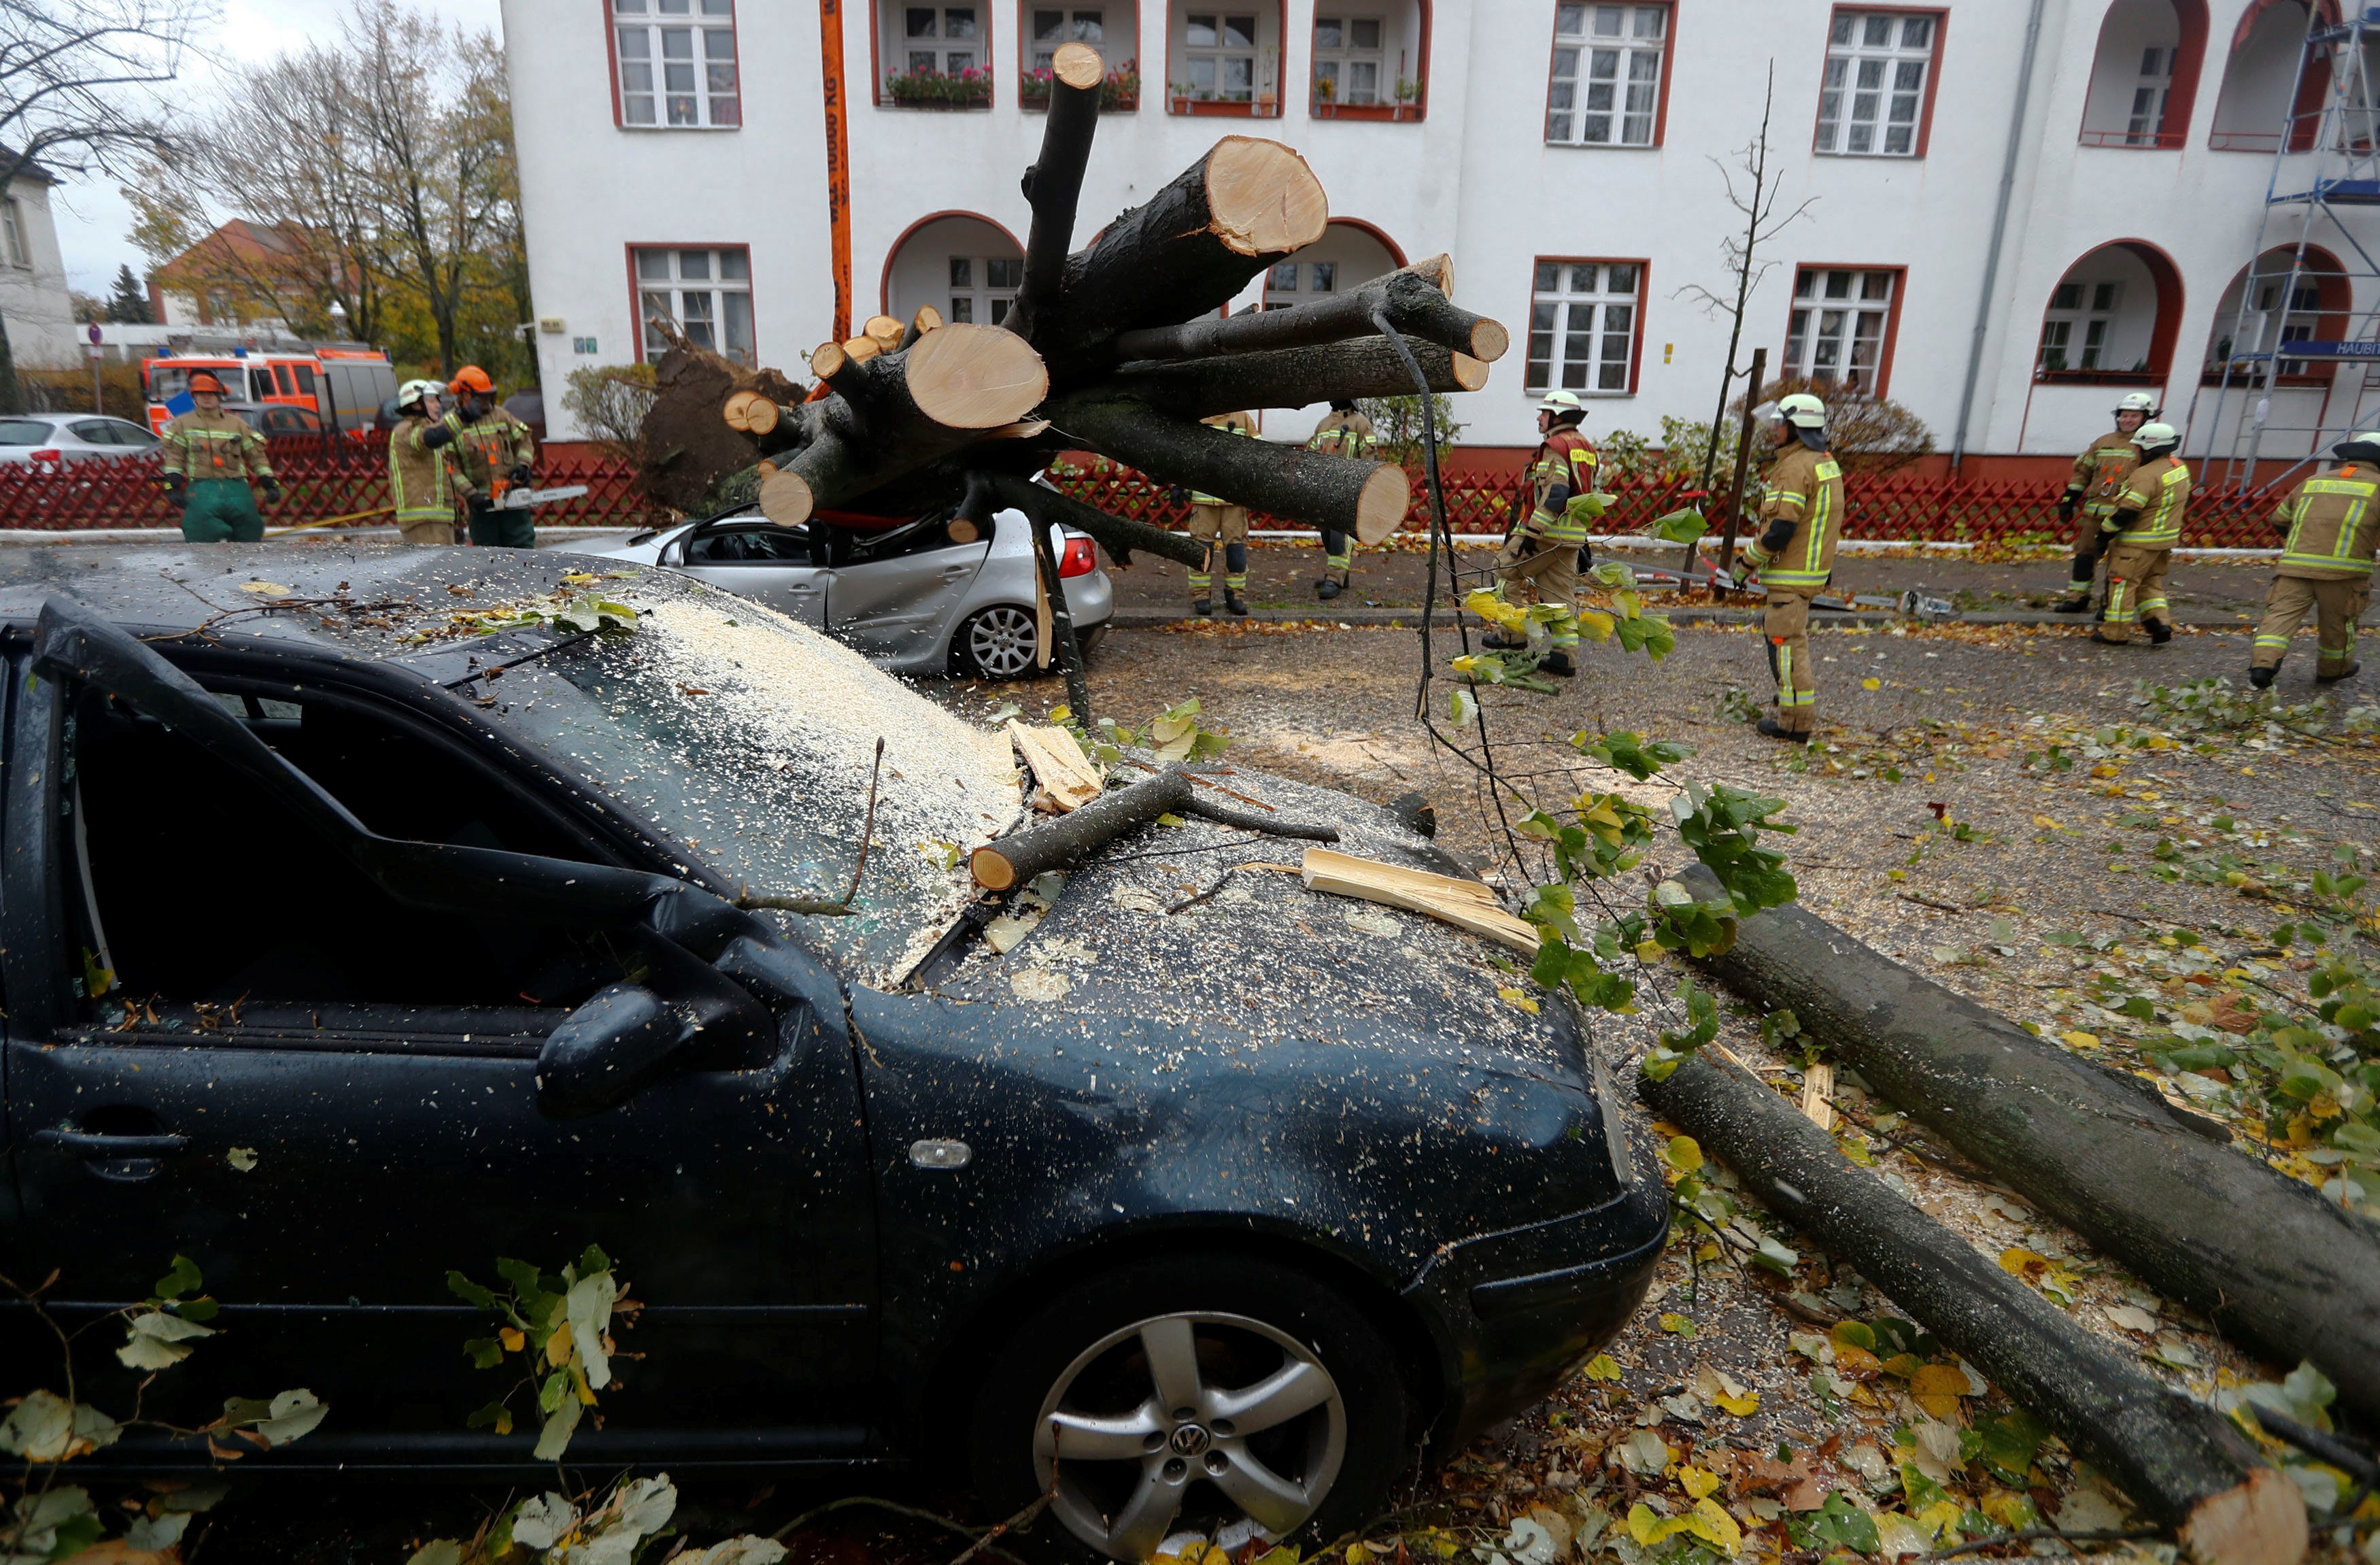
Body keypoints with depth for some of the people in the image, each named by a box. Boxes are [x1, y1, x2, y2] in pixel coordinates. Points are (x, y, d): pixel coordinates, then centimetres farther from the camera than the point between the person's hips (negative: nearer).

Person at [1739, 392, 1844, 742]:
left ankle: (1796, 722, -4)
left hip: (1791, 573, -10)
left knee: (1787, 641, -6)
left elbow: (1780, 529, -24)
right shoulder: (1827, 463, 14)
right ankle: (1799, 700, 37)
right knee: (1791, 635, 24)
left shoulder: (1795, 467, -18)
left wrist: (1750, 560, -11)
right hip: (1814, 569, 10)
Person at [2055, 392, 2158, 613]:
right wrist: (2068, 501, 10)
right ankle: (2077, 598, 15)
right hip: (2095, 511, 4)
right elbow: (2083, 471, 17)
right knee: (2085, 553, 7)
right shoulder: (2103, 442, 14)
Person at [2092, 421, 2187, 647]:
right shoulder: (2180, 468, 8)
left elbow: (2127, 511, -25)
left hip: (2139, 543, -9)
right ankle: (2160, 624, 11)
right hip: (2167, 539, 9)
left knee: (2123, 583, -1)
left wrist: (2106, 531, -12)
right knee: (2151, 582, 20)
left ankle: (2115, 632, 2)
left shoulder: (2147, 475, -24)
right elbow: (2184, 502, 19)